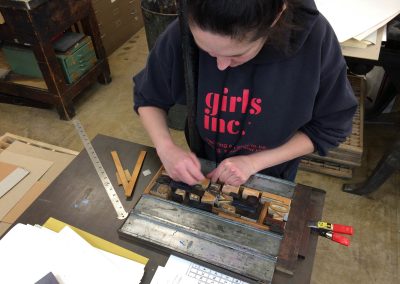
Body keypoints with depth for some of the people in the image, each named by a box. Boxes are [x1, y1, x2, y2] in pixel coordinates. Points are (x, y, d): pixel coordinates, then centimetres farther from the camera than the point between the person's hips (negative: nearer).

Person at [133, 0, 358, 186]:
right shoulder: (183, 34, -28)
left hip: (272, 177, 0)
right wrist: (166, 148, -28)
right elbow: (148, 98, -10)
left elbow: (329, 128, -16)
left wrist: (254, 162, -25)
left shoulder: (315, 38, -30)